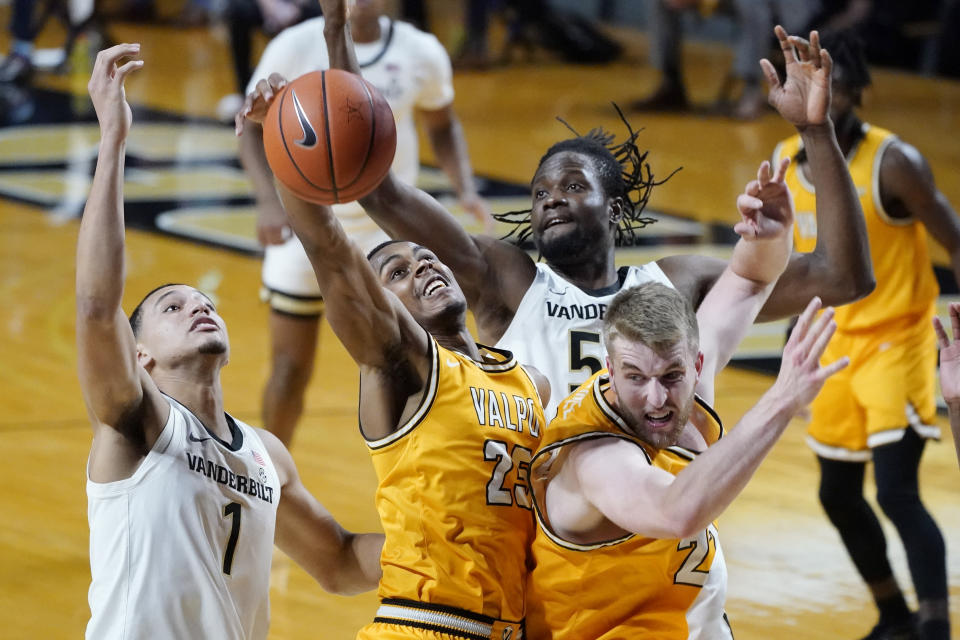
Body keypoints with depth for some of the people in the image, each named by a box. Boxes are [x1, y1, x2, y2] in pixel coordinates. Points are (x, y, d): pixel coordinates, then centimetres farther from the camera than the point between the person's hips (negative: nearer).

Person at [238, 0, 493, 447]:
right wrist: (268, 198, -23)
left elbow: (442, 126, 9)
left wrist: (466, 188, -8)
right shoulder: (295, 48, -12)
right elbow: (254, 126, -6)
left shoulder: (421, 53, -7)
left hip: (386, 230, 1)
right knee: (290, 368, 7)